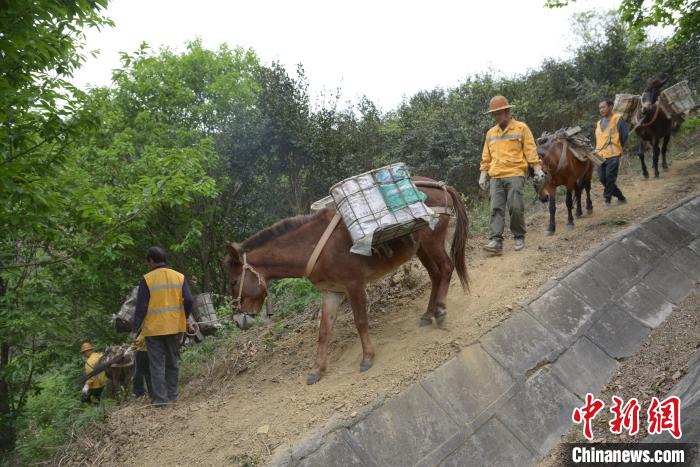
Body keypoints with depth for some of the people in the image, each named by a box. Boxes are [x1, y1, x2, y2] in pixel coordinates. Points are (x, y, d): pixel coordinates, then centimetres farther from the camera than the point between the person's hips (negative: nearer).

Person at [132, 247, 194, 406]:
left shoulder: (147, 279, -7)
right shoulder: (180, 277, 1)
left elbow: (141, 306, -8)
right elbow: (188, 301, -4)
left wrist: (136, 329, 1)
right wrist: (183, 319, 12)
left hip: (154, 328, -3)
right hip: (175, 327, 4)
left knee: (157, 364, 4)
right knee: (172, 362, 15)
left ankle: (160, 398, 3)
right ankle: (172, 395, 21)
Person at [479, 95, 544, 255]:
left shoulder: (521, 128, 3)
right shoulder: (490, 133, 16)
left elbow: (530, 150, 0)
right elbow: (486, 156, 18)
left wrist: (537, 169, -6)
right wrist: (483, 174, 12)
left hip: (515, 175, -4)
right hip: (496, 177, 4)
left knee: (515, 207, -6)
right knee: (496, 208, -4)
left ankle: (519, 237, 12)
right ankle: (496, 241, -6)